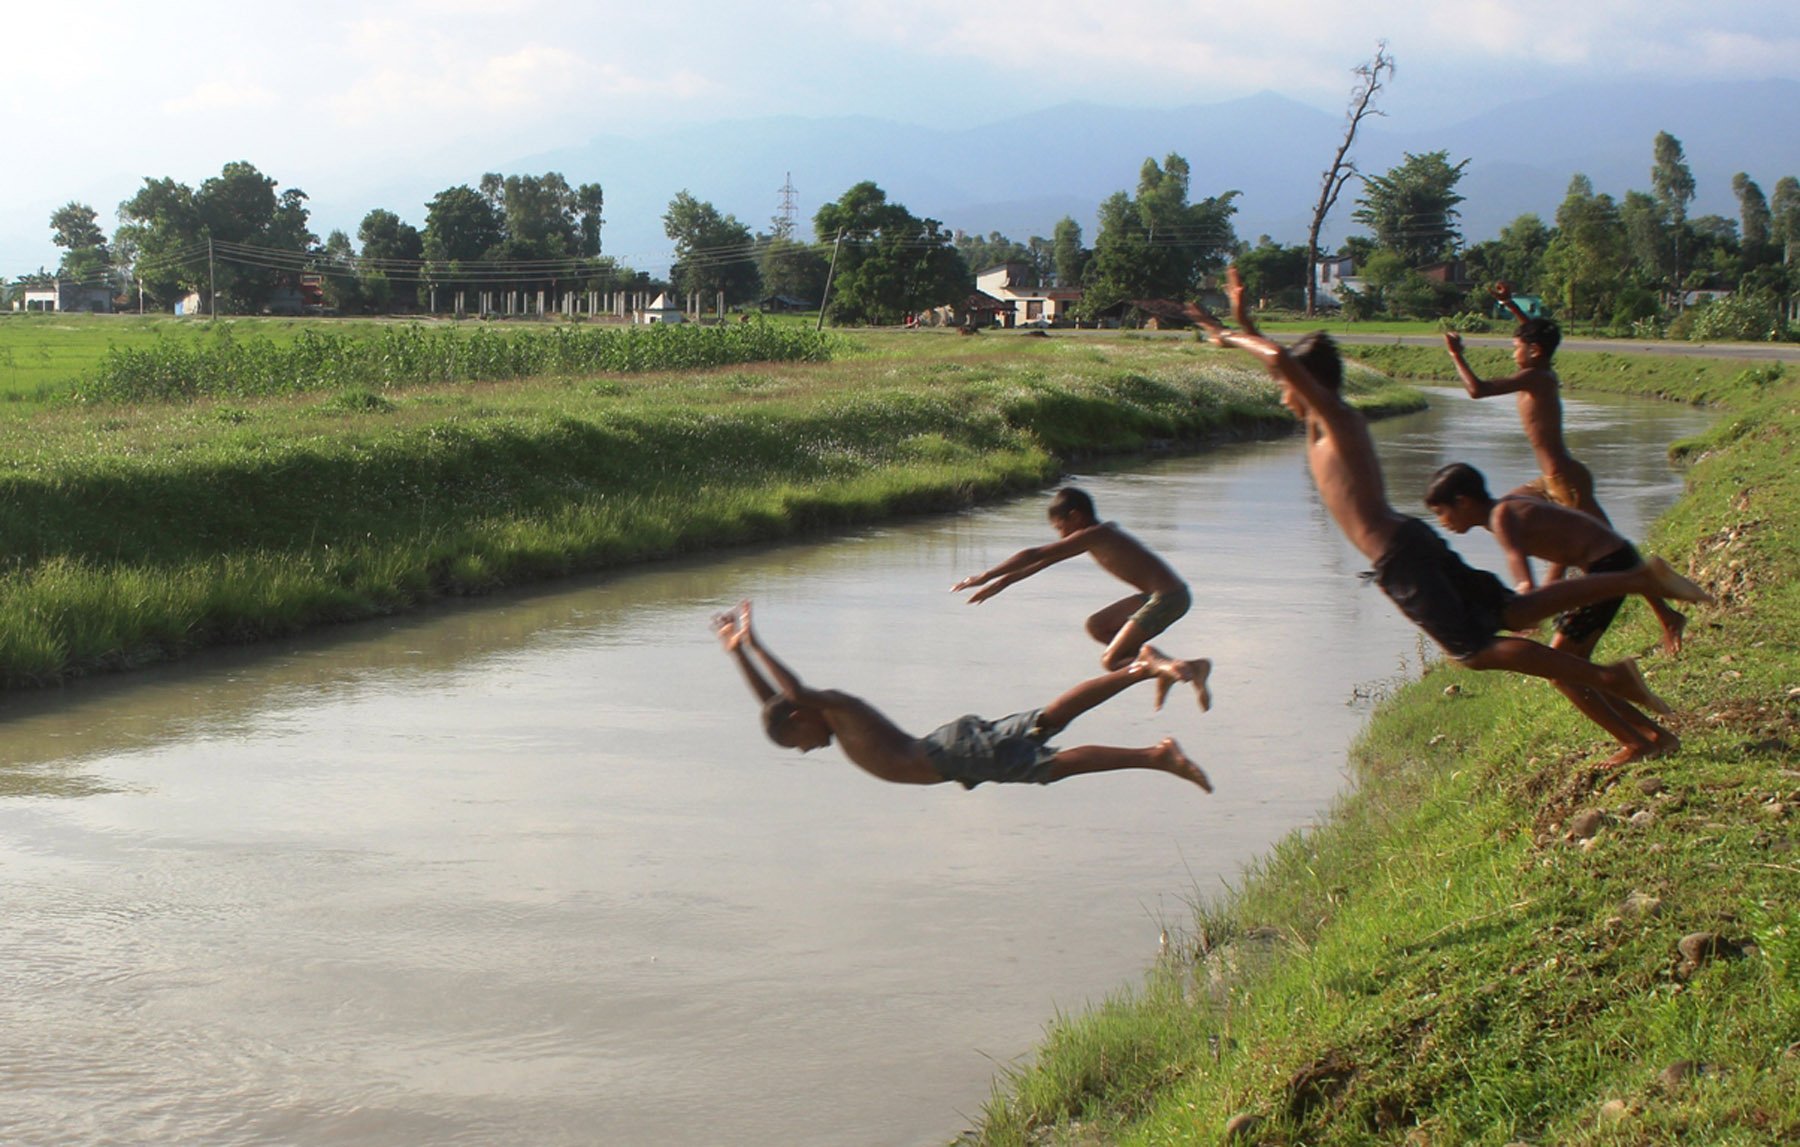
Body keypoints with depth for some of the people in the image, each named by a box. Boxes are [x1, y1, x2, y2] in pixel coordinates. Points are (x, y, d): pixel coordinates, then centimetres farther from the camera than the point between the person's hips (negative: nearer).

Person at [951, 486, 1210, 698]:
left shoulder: (1093, 535, -13)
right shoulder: (1099, 535, 15)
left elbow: (1033, 555, -14)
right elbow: (1043, 561, 22)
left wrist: (987, 576, -10)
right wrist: (1002, 583, 24)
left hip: (1169, 598, -10)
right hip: (1157, 595, 10)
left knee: (1110, 661, -7)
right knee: (1096, 626, 17)